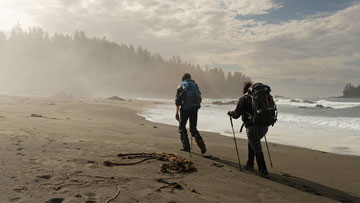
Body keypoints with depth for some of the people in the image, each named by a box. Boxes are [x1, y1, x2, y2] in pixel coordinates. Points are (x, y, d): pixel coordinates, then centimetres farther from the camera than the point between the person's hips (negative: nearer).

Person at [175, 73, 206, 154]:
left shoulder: (181, 87, 4)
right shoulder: (195, 85, 15)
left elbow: (178, 101, -4)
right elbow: (199, 98, 13)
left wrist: (177, 112, -4)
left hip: (185, 109, -3)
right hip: (195, 108, 4)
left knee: (182, 127, 13)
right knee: (193, 128, 13)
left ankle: (186, 146, 11)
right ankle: (201, 144, -6)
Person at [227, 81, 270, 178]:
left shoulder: (244, 99, -5)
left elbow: (236, 114, -4)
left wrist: (230, 113, 16)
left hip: (253, 128, -7)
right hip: (264, 127, 7)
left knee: (257, 150, 2)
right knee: (251, 144, 27)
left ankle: (263, 171, 5)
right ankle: (250, 165, 33)